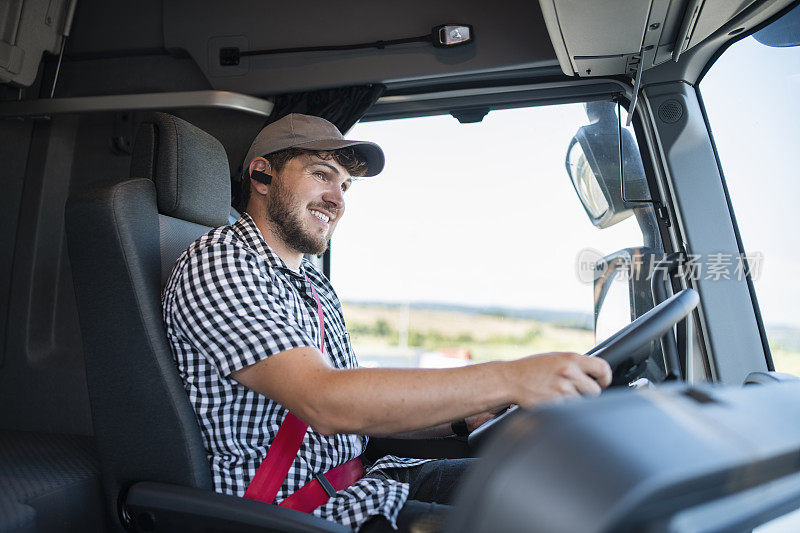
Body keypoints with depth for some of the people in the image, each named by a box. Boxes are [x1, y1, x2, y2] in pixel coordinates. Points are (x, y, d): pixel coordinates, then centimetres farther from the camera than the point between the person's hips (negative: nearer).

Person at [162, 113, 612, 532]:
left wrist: (466, 417, -2)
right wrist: (507, 380, -32)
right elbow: (325, 403, -28)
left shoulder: (316, 286, 15)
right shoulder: (217, 262, -14)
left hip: (361, 482, 8)